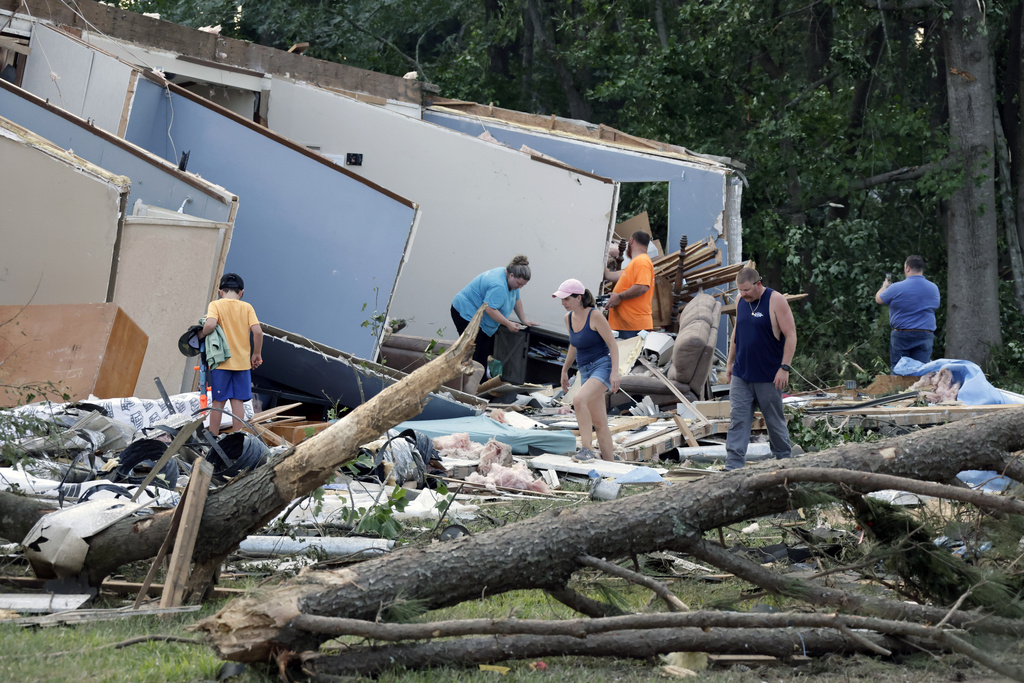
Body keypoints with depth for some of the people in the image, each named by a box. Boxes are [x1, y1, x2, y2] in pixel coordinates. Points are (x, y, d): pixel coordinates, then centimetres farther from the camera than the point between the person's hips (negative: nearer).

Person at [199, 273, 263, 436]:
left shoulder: (216, 305, -3)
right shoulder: (247, 307, 2)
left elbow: (210, 324, -21)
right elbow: (257, 331, -7)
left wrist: (201, 334, -3)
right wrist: (257, 353, 4)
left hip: (221, 361, -1)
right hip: (242, 361, 1)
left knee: (218, 402, 4)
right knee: (237, 401, 5)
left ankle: (213, 439, 8)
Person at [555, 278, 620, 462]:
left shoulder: (595, 317, -13)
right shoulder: (568, 318, 7)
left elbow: (613, 345, -13)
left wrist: (615, 372, -22)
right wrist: (564, 370, 28)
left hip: (602, 367, -8)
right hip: (585, 370, 8)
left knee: (578, 399, -31)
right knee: (599, 424, 8)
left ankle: (587, 449, -29)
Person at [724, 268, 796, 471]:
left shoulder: (776, 301, -11)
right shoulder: (741, 302, 8)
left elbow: (790, 335, -12)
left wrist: (784, 368, -17)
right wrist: (730, 363, 19)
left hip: (768, 377, -5)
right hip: (741, 375, 5)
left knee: (775, 421, 7)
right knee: (737, 420, -4)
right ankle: (733, 467, -7)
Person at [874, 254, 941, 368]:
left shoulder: (897, 288, -11)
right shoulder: (933, 288, 2)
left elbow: (878, 299, 4)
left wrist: (884, 286, 28)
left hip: (902, 336, -3)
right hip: (925, 336, 3)